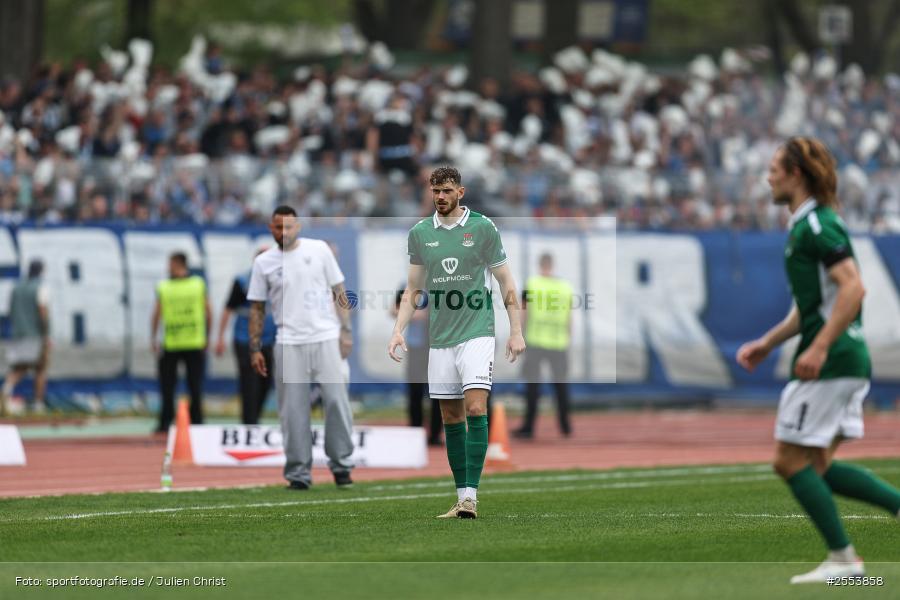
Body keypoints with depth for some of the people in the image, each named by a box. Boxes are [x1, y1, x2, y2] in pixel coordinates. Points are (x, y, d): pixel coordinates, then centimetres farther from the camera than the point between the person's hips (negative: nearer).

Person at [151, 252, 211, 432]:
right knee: (195, 386, 6)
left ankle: (165, 422, 4)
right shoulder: (199, 284, 0)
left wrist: (153, 338, 6)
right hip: (195, 343, 1)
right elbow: (208, 314, 1)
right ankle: (196, 422, 4)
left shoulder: (163, 288, -4)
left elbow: (156, 316, -5)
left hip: (171, 343, -1)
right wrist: (206, 337, 11)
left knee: (167, 385, 8)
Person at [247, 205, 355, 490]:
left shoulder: (318, 250, 5)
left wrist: (346, 330, -1)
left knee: (336, 399, -6)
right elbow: (257, 308, 10)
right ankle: (299, 471, 4)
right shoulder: (263, 262, 7)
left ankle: (341, 463, 6)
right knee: (293, 409, -2)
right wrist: (255, 348, 4)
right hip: (289, 343, 1)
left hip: (326, 337, -1)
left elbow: (338, 291, 7)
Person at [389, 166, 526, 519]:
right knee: (451, 418, 5)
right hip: (440, 339, 4)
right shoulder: (419, 234, 8)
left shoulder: (482, 228, -1)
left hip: (476, 333, -4)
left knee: (475, 408, -16)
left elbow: (505, 282, 4)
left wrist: (516, 330, -2)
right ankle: (462, 498, 10)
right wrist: (398, 330, 4)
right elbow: (413, 289, 15)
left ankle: (471, 496, -19)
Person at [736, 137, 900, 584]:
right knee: (818, 467, 11)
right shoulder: (804, 225, 18)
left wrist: (819, 348, -27)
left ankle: (842, 558, -1)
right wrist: (767, 343, 24)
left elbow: (853, 288, -24)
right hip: (850, 363, 10)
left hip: (830, 363, -10)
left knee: (791, 461, -3)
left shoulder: (817, 225, -13)